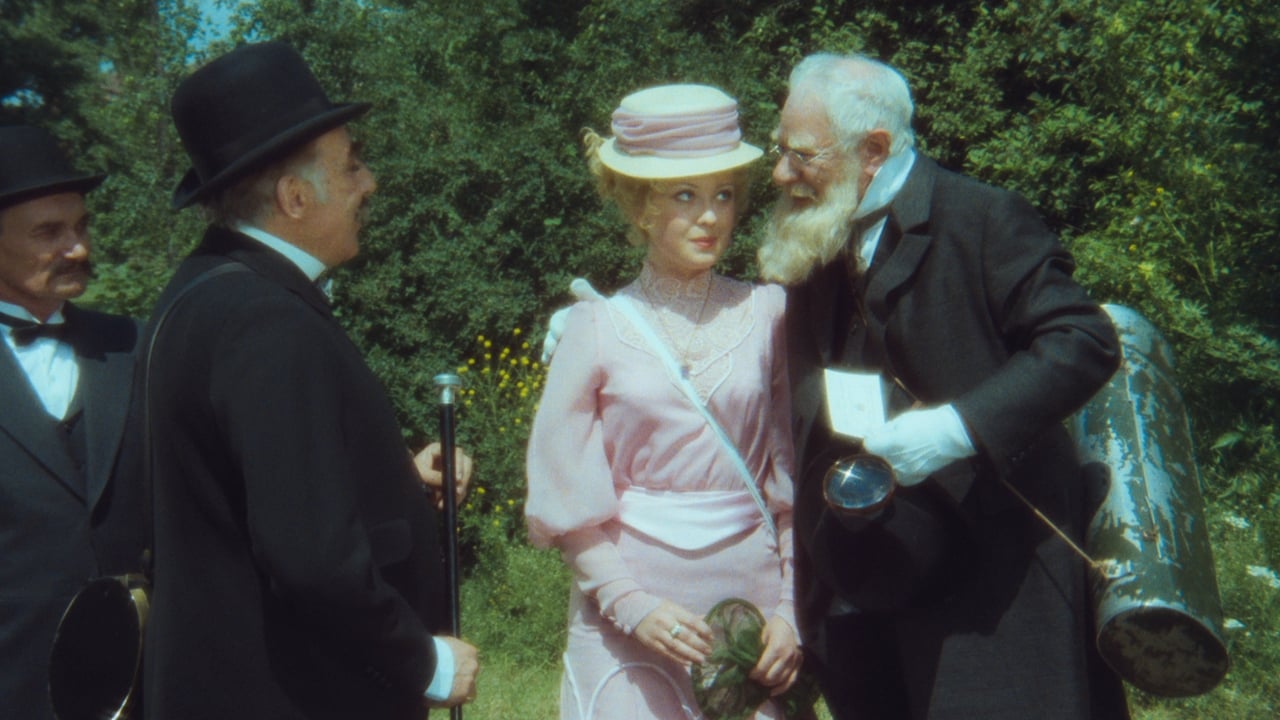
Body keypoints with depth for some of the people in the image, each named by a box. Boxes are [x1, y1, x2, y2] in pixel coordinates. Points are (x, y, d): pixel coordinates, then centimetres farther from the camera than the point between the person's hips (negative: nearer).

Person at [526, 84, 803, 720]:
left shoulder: (767, 315, 2)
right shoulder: (598, 326, -3)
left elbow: (795, 482, 5)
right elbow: (567, 502, -1)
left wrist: (792, 611, -1)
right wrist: (631, 605, -10)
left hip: (749, 598, 1)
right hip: (626, 609, -1)